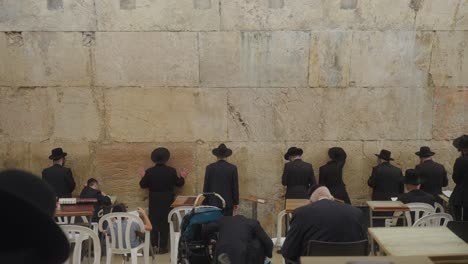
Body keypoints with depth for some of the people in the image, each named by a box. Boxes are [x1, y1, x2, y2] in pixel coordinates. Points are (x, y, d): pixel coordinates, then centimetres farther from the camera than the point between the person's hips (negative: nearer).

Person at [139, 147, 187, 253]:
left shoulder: (149, 171, -10)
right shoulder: (171, 171, -10)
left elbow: (142, 185, -1)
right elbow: (178, 184, 0)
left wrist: (144, 176, 17)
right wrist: (182, 177, 18)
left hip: (154, 202, 0)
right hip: (167, 201, 0)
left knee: (154, 223, 11)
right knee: (165, 223, 8)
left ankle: (154, 246, 9)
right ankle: (162, 246, 9)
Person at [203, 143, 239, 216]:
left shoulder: (210, 167, -3)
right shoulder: (233, 168, -4)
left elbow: (206, 186, 0)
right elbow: (235, 186, -1)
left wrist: (205, 202, 8)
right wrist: (236, 202, 8)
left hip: (213, 202, 0)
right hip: (228, 202, 0)